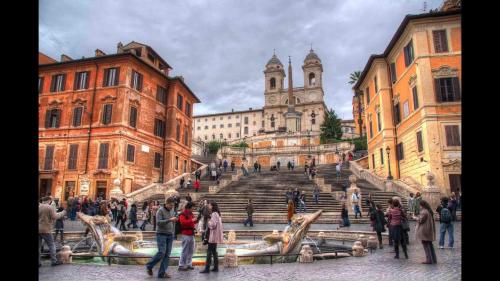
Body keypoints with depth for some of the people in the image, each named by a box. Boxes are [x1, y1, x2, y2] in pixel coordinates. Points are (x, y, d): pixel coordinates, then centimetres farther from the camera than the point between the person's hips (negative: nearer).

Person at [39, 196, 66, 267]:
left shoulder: (39, 207, 4)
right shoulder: (50, 207, -11)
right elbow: (55, 217, -15)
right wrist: (62, 213, -1)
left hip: (39, 229, 5)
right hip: (46, 229, -5)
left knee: (39, 246, 13)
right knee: (51, 245, 7)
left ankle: (38, 262, 16)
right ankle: (54, 261, 10)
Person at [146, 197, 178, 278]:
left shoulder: (172, 211, 11)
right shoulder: (160, 210, -8)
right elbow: (158, 222, -18)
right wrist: (169, 220, -26)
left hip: (170, 235, 6)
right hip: (161, 234, -6)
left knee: (167, 254, 2)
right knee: (161, 253, -11)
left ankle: (162, 272, 7)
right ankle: (149, 266, 11)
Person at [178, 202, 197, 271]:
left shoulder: (191, 214, 18)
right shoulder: (182, 214, -8)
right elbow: (183, 222, -23)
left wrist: (196, 220, 8)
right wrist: (191, 220, -25)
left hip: (191, 234, 8)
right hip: (186, 234, -8)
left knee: (191, 250, 11)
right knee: (185, 250, -6)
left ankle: (189, 264, 20)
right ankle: (181, 265, 2)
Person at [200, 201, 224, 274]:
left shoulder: (214, 214, -16)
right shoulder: (217, 213, 15)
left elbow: (213, 224, -21)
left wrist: (208, 222, -5)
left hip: (213, 236, -10)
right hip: (215, 236, 10)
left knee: (209, 251, -6)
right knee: (214, 251, 14)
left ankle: (207, 268, -4)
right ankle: (216, 267, 19)